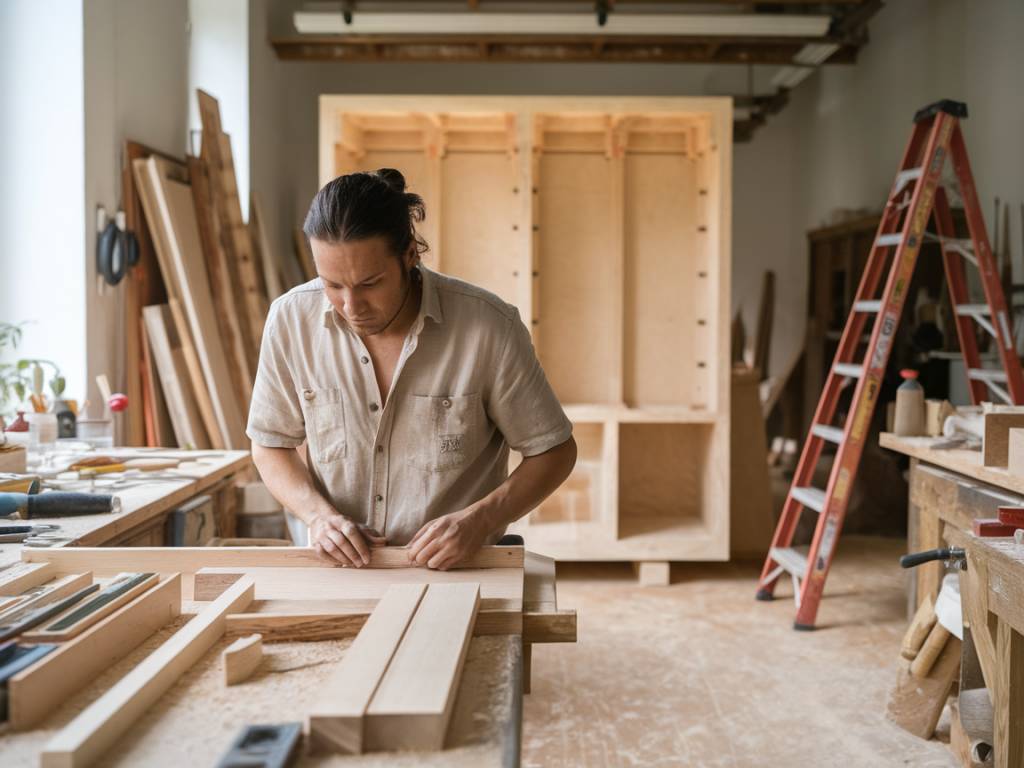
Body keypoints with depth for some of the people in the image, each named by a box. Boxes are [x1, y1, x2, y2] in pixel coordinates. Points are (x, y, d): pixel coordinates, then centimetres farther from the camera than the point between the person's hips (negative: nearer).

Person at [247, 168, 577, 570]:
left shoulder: (489, 326, -15)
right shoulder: (290, 320, -7)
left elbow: (554, 452, -3)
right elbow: (271, 446, 7)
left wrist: (478, 520, -18)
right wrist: (317, 512, -11)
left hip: (461, 567, -2)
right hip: (340, 567, 2)